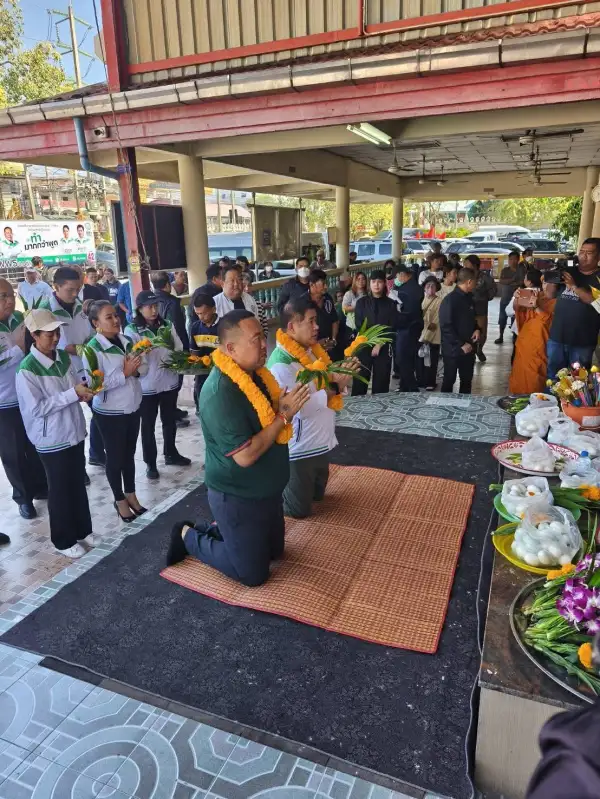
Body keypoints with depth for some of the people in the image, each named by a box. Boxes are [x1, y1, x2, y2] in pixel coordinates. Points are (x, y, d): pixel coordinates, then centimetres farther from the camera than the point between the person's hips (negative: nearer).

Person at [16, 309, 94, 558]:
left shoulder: (63, 356, 0)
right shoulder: (27, 369, -19)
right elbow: (37, 408, -21)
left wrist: (85, 391, -11)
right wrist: (73, 394, -25)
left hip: (74, 432, 6)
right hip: (52, 440, -6)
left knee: (78, 484, 18)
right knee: (60, 490, 9)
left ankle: (83, 530, 37)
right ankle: (64, 540, 28)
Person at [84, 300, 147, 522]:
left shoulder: (126, 341, 0)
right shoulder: (93, 349, -17)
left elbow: (144, 366, 6)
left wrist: (135, 370, -15)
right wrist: (124, 373, -24)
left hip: (133, 408, 6)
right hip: (110, 413, -5)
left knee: (129, 454, 19)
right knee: (115, 457, 11)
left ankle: (131, 495, 36)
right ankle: (119, 500, 30)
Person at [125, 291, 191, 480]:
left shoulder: (167, 325, 4)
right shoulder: (132, 330, -8)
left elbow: (179, 348, 6)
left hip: (170, 381, 4)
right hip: (147, 385, -4)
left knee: (170, 420, 18)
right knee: (148, 425, 8)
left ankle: (171, 454, 38)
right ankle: (150, 462, 21)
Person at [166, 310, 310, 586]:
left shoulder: (254, 372, -1)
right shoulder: (220, 392, -29)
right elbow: (245, 455, -31)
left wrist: (286, 405, -6)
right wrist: (285, 414, -26)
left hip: (266, 489, 9)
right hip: (237, 496, -9)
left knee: (274, 550, 23)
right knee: (253, 573, 6)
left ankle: (212, 530, 33)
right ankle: (188, 537, 19)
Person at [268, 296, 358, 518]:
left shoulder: (309, 350, 4)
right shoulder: (281, 364, -26)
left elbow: (320, 387, 11)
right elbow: (301, 407, -31)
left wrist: (341, 374, -10)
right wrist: (333, 387, -21)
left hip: (320, 441, 9)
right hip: (300, 448, -9)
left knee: (317, 494, 26)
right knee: (298, 509, 7)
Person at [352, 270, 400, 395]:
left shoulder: (391, 304, 7)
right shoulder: (362, 302, 8)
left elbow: (392, 328, 0)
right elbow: (359, 326, 0)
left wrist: (380, 344, -10)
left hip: (384, 348, 0)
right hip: (364, 347, 0)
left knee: (381, 384, 2)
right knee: (359, 382, -3)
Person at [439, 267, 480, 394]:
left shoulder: (469, 298, 8)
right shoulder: (449, 300, -17)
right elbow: (446, 327, -20)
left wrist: (477, 329, 0)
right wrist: (461, 344, -19)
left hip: (468, 348, 7)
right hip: (453, 350, -7)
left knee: (467, 380, 16)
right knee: (449, 380, 6)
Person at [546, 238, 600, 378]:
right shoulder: (569, 271, 9)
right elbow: (551, 295, 10)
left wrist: (574, 286, -25)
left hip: (582, 341, -3)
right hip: (557, 336, 3)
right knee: (552, 376, 12)